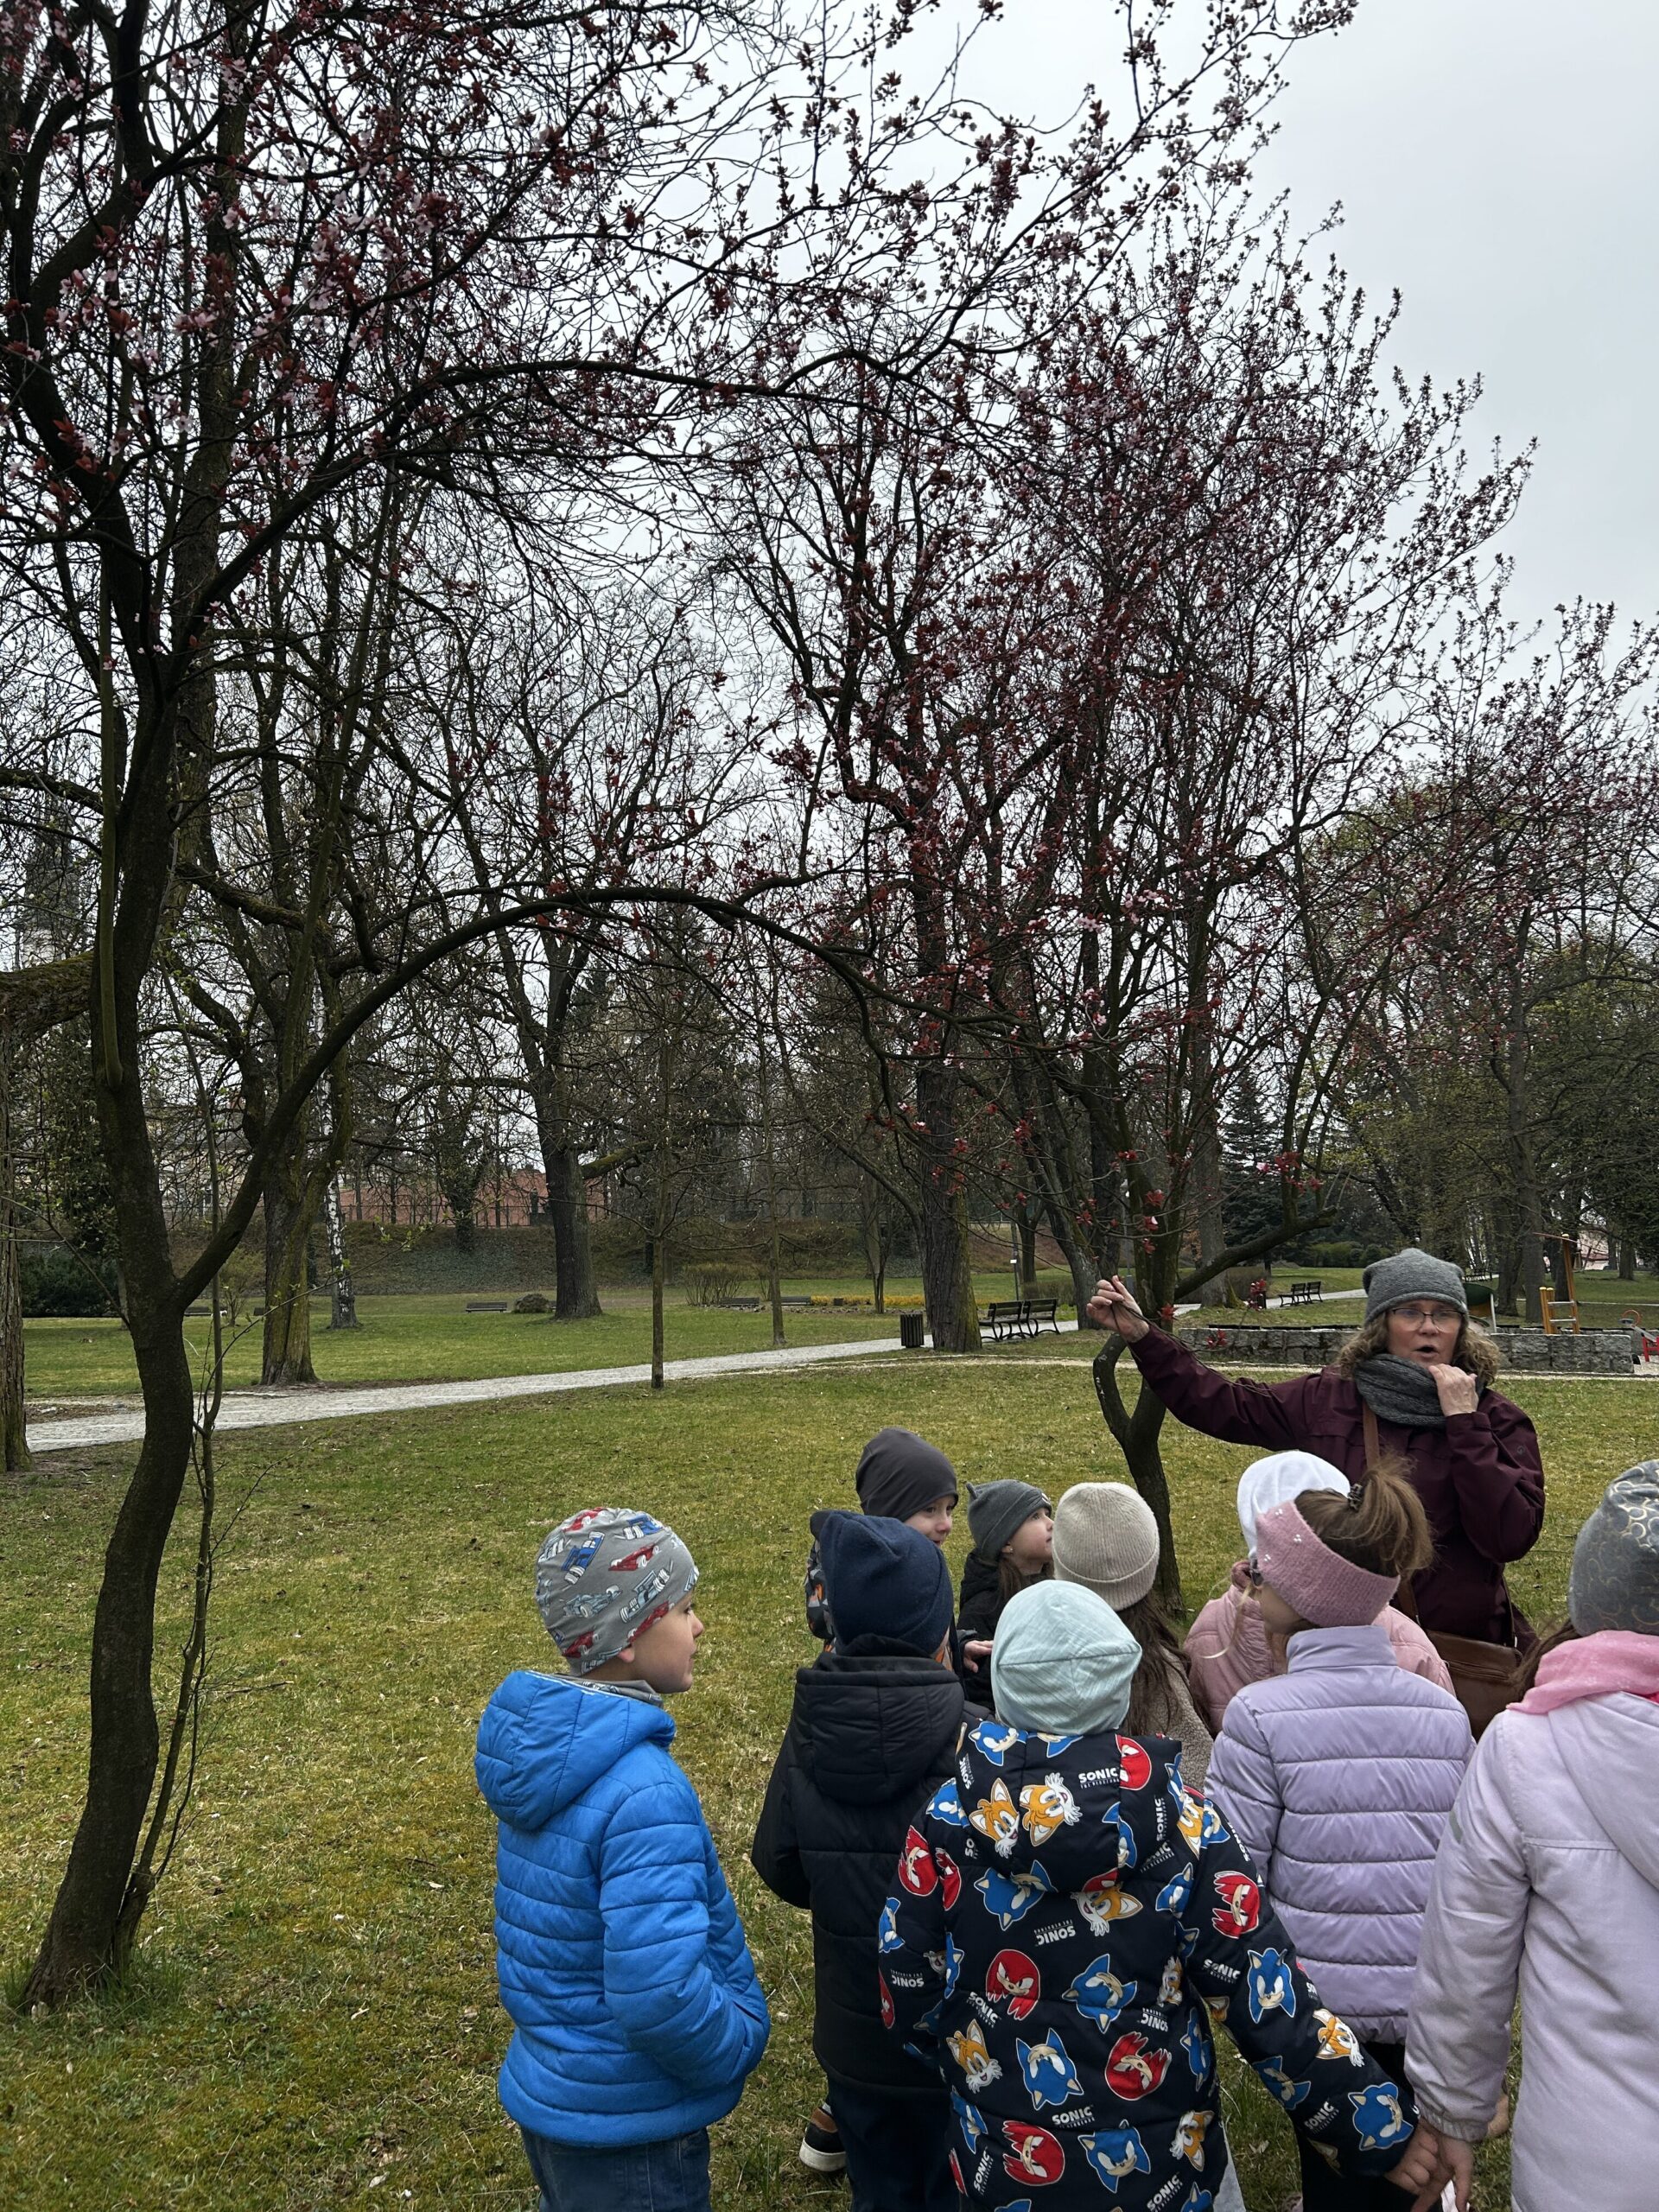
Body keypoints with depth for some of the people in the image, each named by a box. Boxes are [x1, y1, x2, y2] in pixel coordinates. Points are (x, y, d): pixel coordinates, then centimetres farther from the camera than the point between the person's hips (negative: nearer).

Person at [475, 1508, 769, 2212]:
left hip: (545, 2091, 8)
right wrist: (742, 2045, -15)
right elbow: (660, 1997, -34)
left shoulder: (536, 1739, -4)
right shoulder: (644, 1792, -32)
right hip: (627, 2129, -8)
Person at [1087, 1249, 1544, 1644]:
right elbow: (1219, 1403, 7)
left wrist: (1464, 1424, -17)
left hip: (1465, 1643, -2)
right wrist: (1141, 1335, 0)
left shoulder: (1497, 1418, -3)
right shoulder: (1327, 1400, 2)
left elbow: (1513, 1538, -14)